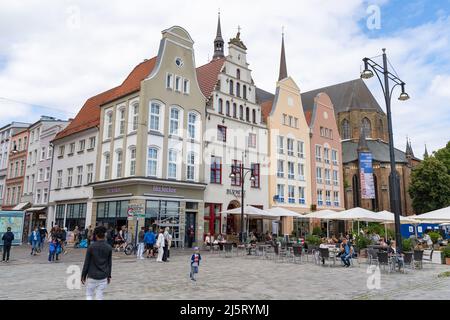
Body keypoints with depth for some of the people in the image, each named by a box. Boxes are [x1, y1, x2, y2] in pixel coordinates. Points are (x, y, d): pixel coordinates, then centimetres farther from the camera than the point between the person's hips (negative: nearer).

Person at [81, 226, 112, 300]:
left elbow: (86, 263, -5)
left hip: (92, 276, -2)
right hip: (103, 277, 2)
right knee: (100, 297, 8)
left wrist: (83, 275, 4)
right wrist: (109, 276, 14)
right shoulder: (109, 248, -2)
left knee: (89, 295, 13)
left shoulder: (91, 247, -9)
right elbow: (110, 263, 4)